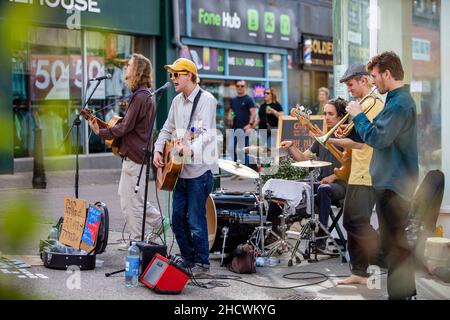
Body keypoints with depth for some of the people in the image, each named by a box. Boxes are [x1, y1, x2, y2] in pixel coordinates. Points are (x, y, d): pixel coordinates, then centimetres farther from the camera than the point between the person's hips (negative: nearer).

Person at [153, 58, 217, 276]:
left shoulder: (206, 100, -11)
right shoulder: (177, 101, 15)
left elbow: (206, 133, -23)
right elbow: (167, 129, 22)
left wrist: (190, 149, -39)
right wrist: (158, 150, 6)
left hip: (200, 170, -8)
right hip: (179, 169, 8)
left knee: (196, 220, -5)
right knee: (177, 218, 12)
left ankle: (201, 263, 9)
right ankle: (187, 258, 26)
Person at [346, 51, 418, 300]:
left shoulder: (399, 103, -19)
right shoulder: (399, 99, 15)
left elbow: (378, 138, -26)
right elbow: (380, 134, 18)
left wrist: (359, 115, -13)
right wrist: (354, 130, 7)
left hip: (393, 183, -11)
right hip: (393, 180, 11)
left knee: (394, 242, -4)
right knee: (396, 241, 18)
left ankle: (399, 293, 2)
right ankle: (406, 289, 28)